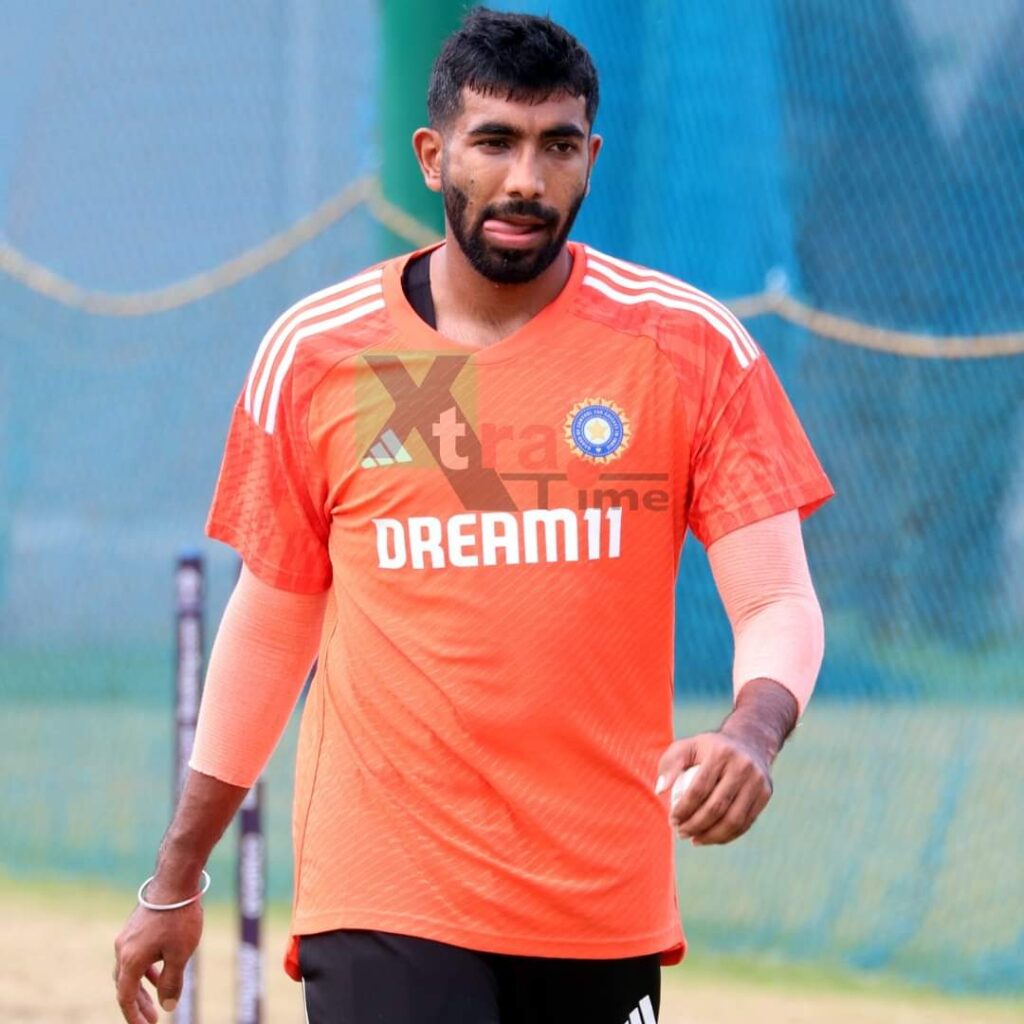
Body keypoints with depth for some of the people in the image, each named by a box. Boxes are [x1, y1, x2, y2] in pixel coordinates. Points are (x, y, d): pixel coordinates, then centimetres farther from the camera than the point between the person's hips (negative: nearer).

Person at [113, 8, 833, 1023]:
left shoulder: (691, 347, 0)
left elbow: (780, 605, -2)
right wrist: (174, 883, 16)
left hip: (607, 910, 1)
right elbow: (270, 621, 13)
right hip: (384, 904, -1)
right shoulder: (314, 355, 3)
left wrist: (750, 733, -25)